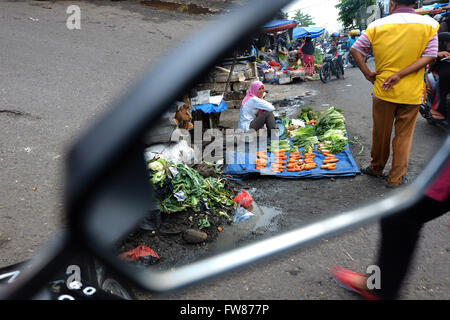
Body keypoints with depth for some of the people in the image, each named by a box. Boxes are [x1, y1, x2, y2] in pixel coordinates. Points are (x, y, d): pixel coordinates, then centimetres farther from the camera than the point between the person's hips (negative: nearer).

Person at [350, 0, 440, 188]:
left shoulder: (378, 25, -4)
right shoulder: (429, 25, -2)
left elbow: (355, 50, -5)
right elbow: (429, 56, -10)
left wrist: (367, 73, -1)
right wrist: (399, 75, -15)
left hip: (383, 91, 0)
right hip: (412, 93, 0)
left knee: (380, 133, 14)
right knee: (404, 136, 10)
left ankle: (376, 169, 32)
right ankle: (396, 178, 16)